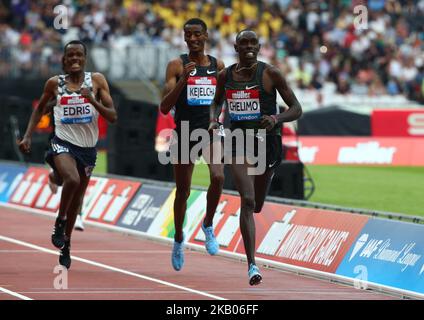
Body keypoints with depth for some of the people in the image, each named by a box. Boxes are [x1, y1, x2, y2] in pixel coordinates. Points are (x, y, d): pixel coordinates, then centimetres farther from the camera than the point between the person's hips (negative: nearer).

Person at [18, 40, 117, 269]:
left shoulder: (97, 80, -2)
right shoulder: (55, 83, -1)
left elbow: (112, 117, -4)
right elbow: (40, 109, 15)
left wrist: (93, 101, -19)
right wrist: (28, 136, 7)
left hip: (88, 147, 2)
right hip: (63, 143, -2)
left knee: (77, 198, 14)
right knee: (72, 180, -32)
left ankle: (66, 245, 34)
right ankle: (60, 221, -7)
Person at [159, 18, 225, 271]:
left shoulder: (218, 66, 6)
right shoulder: (177, 66, -4)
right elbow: (165, 107, -12)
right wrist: (183, 79, -21)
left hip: (211, 130, 1)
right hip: (184, 132, -1)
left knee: (218, 177, -25)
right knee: (183, 191, 8)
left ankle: (208, 225, -2)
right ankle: (179, 240, 29)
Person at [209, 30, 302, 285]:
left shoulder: (271, 74, -8)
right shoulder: (226, 75, 2)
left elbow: (297, 109, -6)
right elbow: (217, 103, 21)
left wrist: (277, 118, -26)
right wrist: (213, 121, 0)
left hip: (268, 142, 0)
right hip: (239, 144, 0)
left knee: (257, 206, 15)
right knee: (247, 200, -18)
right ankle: (252, 264, -19)